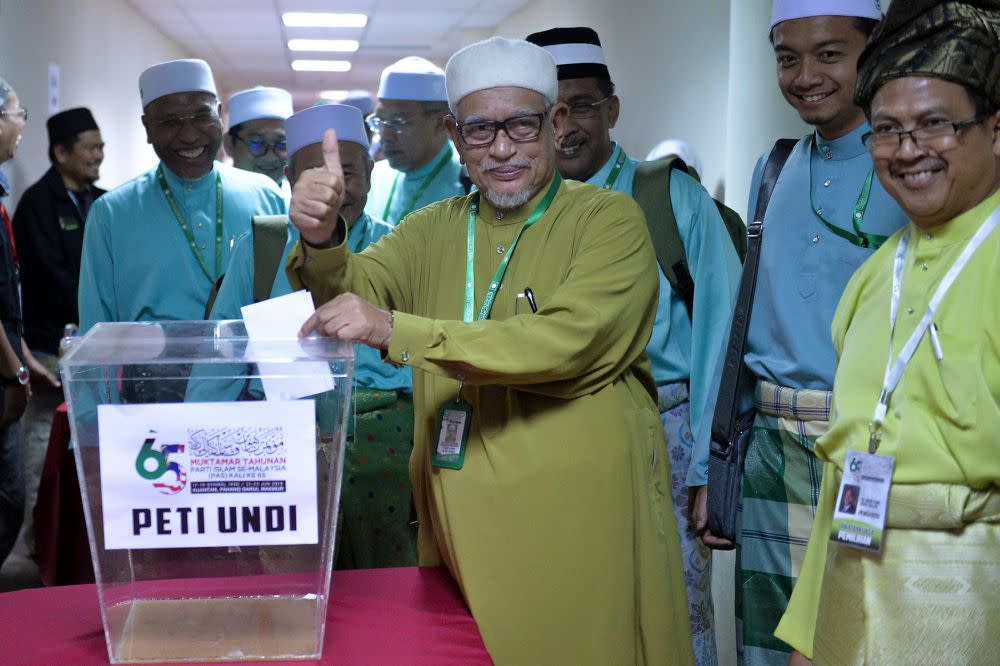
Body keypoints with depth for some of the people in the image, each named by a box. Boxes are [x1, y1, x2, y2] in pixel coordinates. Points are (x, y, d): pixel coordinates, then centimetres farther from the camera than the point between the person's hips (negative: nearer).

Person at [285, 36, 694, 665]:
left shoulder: (609, 219, -6)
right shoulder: (434, 230, 11)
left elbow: (565, 342, -21)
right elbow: (352, 288, -1)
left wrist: (394, 330, -25)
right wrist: (322, 237, -24)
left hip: (582, 519, -4)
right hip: (461, 521, 4)